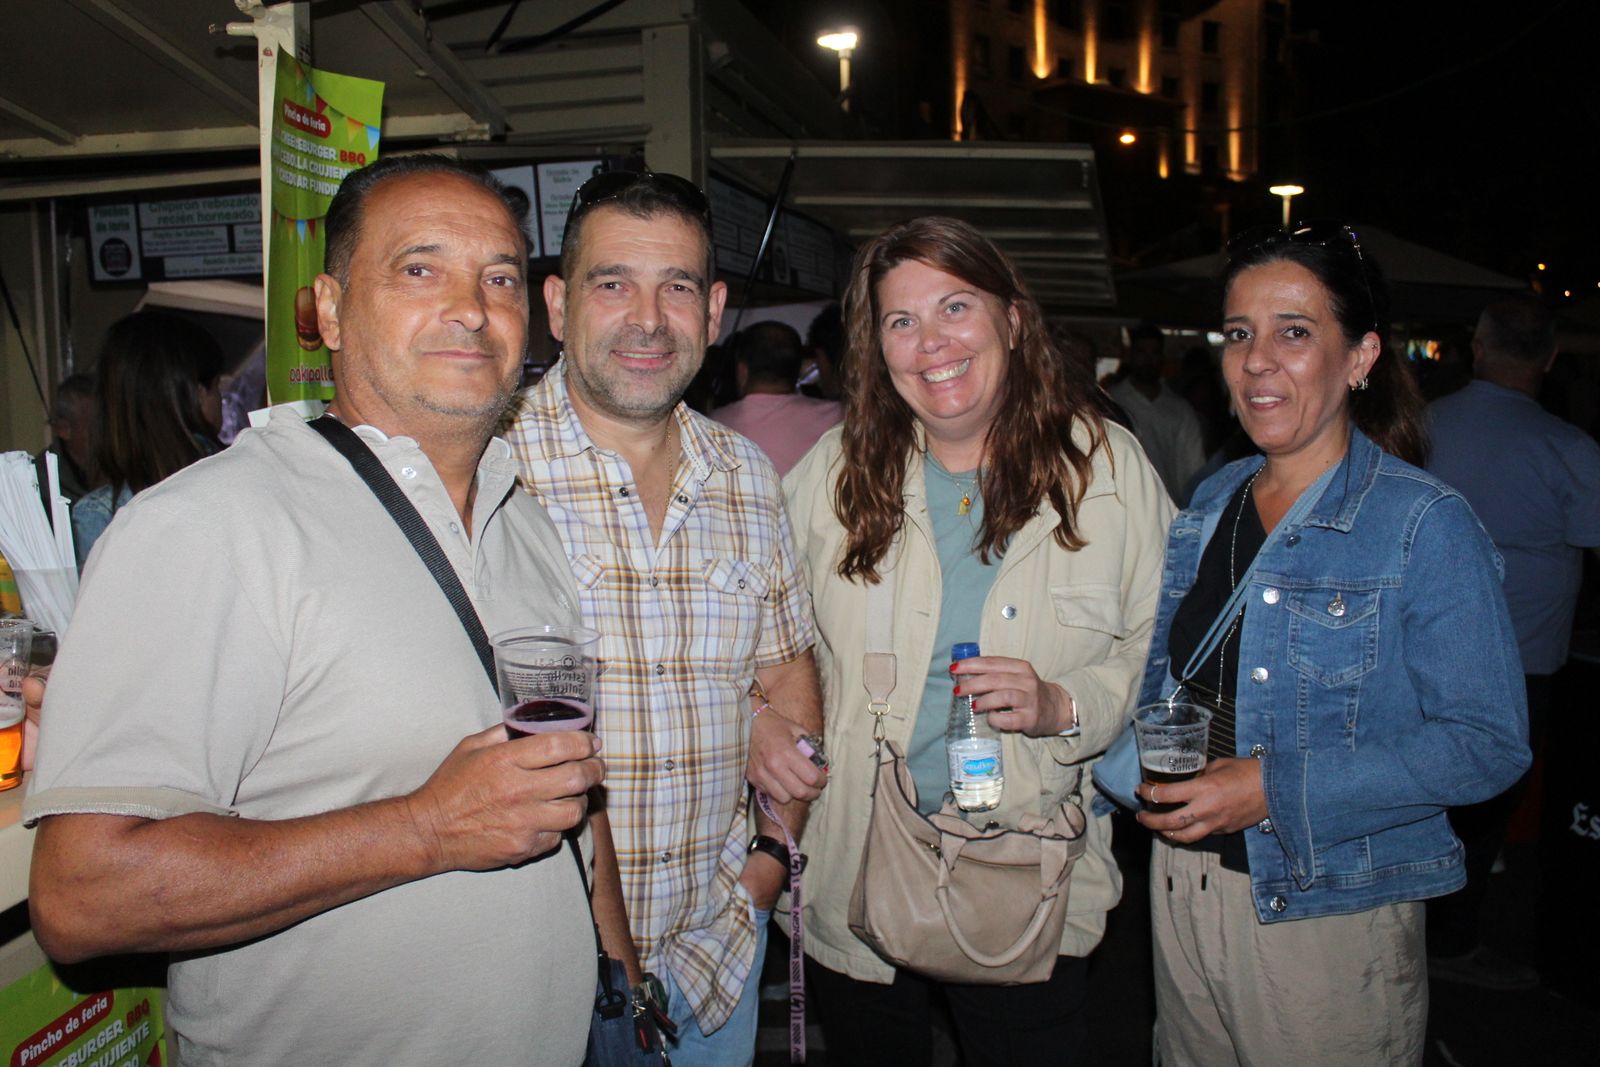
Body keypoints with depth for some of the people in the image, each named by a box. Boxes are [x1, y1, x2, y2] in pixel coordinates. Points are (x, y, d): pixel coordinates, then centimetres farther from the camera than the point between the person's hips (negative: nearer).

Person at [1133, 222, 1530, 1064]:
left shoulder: (1423, 522, -13)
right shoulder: (1209, 505, 5)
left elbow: (1487, 742, -16)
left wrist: (1277, 787, -23)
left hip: (1329, 911, -5)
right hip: (1183, 886, 6)